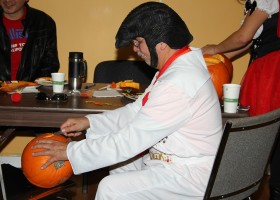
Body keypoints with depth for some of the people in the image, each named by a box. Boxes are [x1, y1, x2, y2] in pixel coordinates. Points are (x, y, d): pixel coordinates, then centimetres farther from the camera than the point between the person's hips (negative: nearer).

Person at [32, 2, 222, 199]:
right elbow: (137, 110, 11)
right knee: (119, 169, 22)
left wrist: (70, 151, -16)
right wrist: (89, 122, 3)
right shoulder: (180, 65, 4)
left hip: (189, 176, -10)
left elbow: (129, 140, -26)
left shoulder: (178, 83, -29)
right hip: (174, 161, 10)